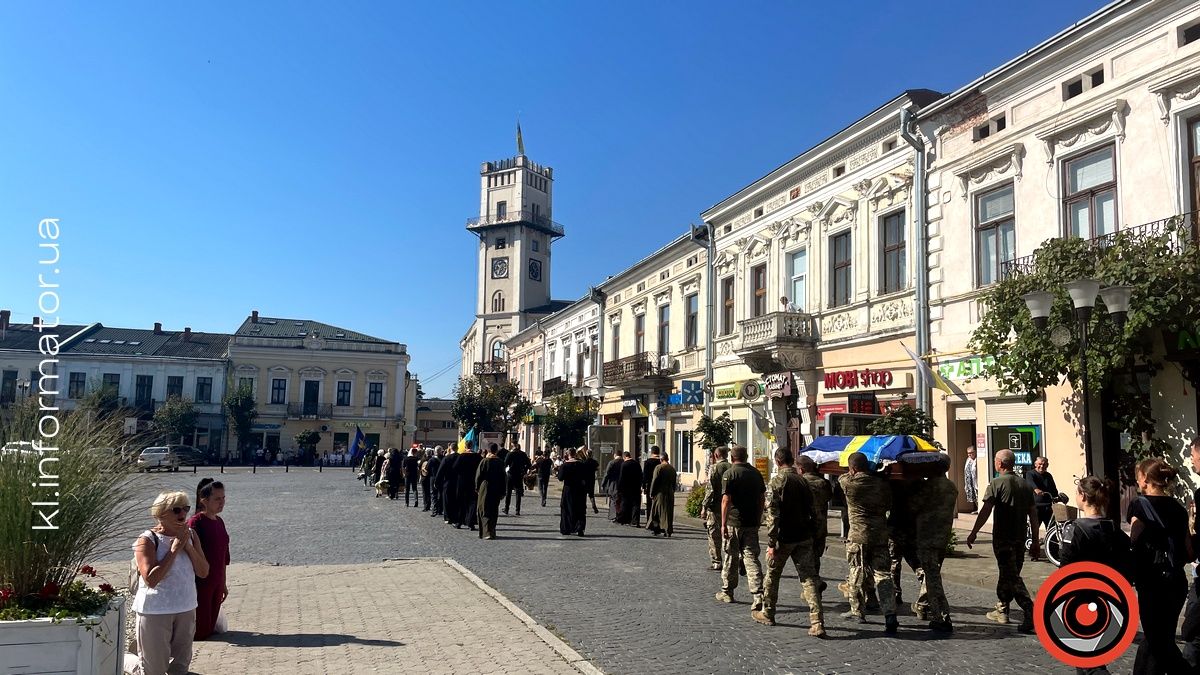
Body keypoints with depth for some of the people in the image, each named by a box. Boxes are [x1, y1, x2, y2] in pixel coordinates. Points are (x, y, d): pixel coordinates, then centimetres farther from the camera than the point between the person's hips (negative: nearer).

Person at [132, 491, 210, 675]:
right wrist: (174, 549, -22)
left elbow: (203, 572, -1)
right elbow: (151, 579, -24)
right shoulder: (148, 540, -14)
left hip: (186, 609, 5)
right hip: (155, 611, -5)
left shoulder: (191, 535, 2)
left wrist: (188, 546, -13)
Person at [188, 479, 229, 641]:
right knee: (200, 632, 1)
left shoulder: (219, 522, 8)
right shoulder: (195, 522, -15)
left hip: (216, 584, 7)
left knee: (210, 628, 13)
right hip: (200, 584, -7)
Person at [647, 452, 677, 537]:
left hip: (660, 493, -4)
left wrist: (651, 493, -5)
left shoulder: (658, 467, -9)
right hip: (670, 494, 5)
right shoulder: (673, 469, 8)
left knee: (656, 512, 6)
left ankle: (656, 529, 6)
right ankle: (668, 531, 5)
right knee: (669, 513, 8)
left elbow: (654, 481, -11)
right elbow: (674, 482, 13)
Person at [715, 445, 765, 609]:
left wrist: (723, 524, -11)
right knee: (751, 557, 2)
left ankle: (727, 592, 23)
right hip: (752, 522, 4)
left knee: (731, 557, 10)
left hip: (734, 522, -4)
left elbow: (726, 500, -14)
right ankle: (758, 595, -9)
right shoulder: (756, 473, 7)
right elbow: (761, 499, 12)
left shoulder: (729, 474, -10)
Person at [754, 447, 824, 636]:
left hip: (784, 538, -4)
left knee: (772, 575, 15)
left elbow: (772, 515, -17)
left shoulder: (776, 482, -12)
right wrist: (812, 532, 19)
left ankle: (767, 613, 29)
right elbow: (811, 510, 11)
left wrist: (771, 543, -15)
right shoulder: (802, 481, 7)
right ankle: (817, 622, -8)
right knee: (809, 578, 1)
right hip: (804, 538, 4)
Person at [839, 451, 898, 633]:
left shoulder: (849, 483, -8)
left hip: (858, 536, -3)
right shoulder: (882, 484, 2)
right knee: (883, 575, 3)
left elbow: (841, 477, 14)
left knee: (856, 573, 14)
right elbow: (889, 505, 14)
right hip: (881, 534, 3)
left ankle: (857, 611, 25)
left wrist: (851, 473, 28)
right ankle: (890, 615, -9)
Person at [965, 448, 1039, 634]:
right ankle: (1002, 610, 28)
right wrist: (1035, 541, 14)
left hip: (1003, 538, -7)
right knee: (1008, 575, 18)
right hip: (1020, 539, 7)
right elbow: (1033, 515, 10)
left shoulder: (997, 483, -9)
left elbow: (985, 510, -15)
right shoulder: (1026, 485, 10)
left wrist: (973, 533, -9)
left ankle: (1031, 613, -20)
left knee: (1011, 577, -7)